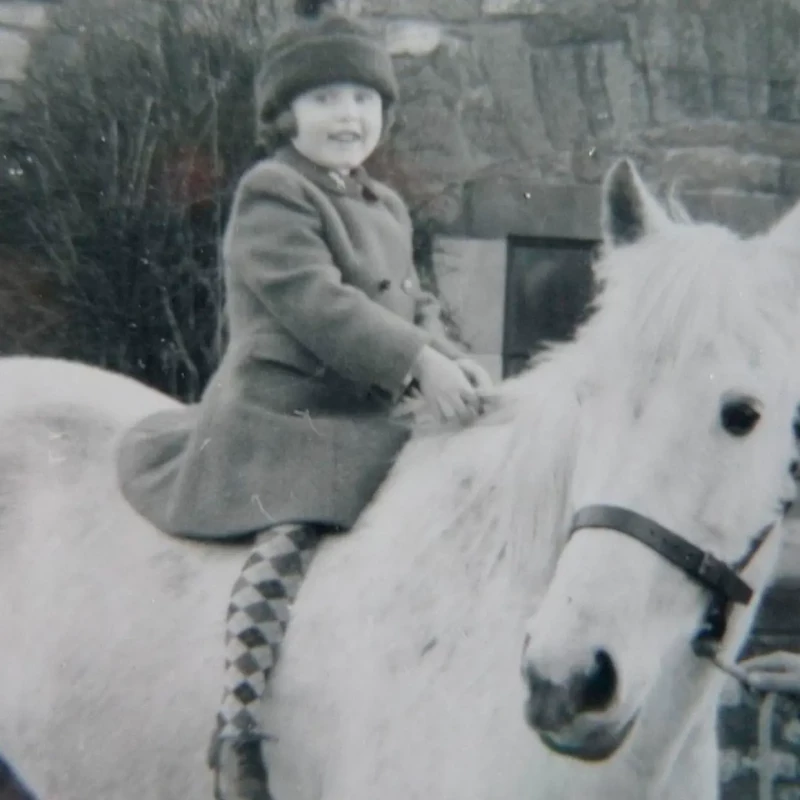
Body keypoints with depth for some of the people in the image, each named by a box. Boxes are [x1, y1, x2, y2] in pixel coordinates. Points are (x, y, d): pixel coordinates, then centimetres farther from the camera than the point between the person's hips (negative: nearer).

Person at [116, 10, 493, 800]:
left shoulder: (387, 209, 18)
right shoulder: (272, 194, -9)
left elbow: (413, 305, 18)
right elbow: (314, 302, -21)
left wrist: (449, 360, -5)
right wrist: (419, 363, -27)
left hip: (366, 424, 9)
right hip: (278, 417, -9)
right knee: (286, 542, -26)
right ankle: (238, 733, -25)